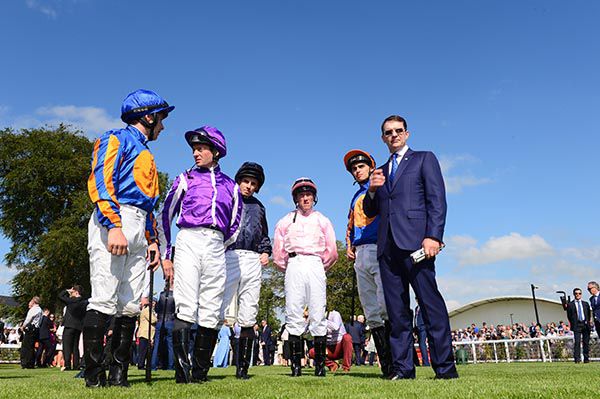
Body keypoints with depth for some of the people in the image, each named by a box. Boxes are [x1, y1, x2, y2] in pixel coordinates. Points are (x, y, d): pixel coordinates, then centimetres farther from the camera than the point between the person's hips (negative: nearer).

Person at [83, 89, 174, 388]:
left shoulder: (145, 154, 30)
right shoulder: (116, 139, 4)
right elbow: (100, 181, -11)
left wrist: (152, 240, 17)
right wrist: (114, 226, -23)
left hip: (138, 229, 8)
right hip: (111, 222, -8)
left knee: (130, 306, 3)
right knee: (104, 299, -11)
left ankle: (118, 374, 7)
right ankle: (94, 375, -5)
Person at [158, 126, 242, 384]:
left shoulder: (230, 185, 15)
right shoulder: (185, 179, 11)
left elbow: (235, 224, 22)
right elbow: (165, 216, 10)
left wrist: (221, 247, 14)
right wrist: (165, 254, 7)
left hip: (216, 248, 3)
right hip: (188, 240, -2)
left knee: (211, 311, 0)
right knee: (185, 306, -12)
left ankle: (200, 371, 8)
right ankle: (182, 370, -12)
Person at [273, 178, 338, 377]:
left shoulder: (323, 221, 19)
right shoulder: (285, 221, 18)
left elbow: (332, 253, 15)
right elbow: (278, 254, 14)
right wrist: (289, 269, 11)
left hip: (315, 265, 0)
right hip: (294, 266, 0)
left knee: (318, 315, -6)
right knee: (294, 315, -6)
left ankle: (320, 364, -2)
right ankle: (296, 364, -2)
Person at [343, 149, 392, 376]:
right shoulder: (355, 197, 27)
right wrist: (349, 246, 17)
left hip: (380, 249, -6)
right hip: (360, 255, 7)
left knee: (387, 306, -19)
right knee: (371, 313, 2)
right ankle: (385, 365, 6)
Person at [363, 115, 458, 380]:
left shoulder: (424, 159, 11)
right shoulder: (380, 172, 25)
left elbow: (437, 199, -1)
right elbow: (370, 212, 23)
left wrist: (433, 236, -14)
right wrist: (372, 190, 2)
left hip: (415, 240, -5)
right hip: (387, 245, 5)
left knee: (431, 303, -8)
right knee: (396, 310, 3)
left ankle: (445, 366, -2)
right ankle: (402, 367, 7)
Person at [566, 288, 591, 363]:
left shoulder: (585, 303, 14)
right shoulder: (570, 305, 4)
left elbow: (589, 314, 15)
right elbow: (569, 316, 5)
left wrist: (589, 322, 2)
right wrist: (572, 324, -1)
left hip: (586, 324, 3)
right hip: (577, 325, -3)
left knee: (586, 342, 4)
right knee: (577, 342, -10)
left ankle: (586, 358, 12)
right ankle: (577, 359, -9)